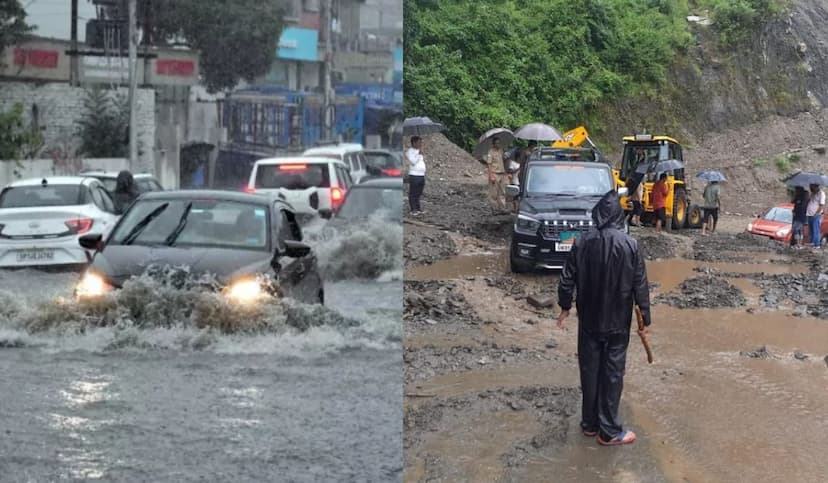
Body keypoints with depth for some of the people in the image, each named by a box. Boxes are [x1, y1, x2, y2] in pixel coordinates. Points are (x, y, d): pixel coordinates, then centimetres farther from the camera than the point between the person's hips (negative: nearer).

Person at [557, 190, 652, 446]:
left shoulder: (582, 243, -8)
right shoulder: (630, 245, -13)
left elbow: (567, 280, -2)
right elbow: (640, 285, -8)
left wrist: (565, 307, 14)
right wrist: (645, 318, 2)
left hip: (589, 320, 2)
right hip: (618, 321, -2)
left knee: (589, 370, 14)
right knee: (612, 373, 5)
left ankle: (590, 423, 23)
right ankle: (609, 430, 10)